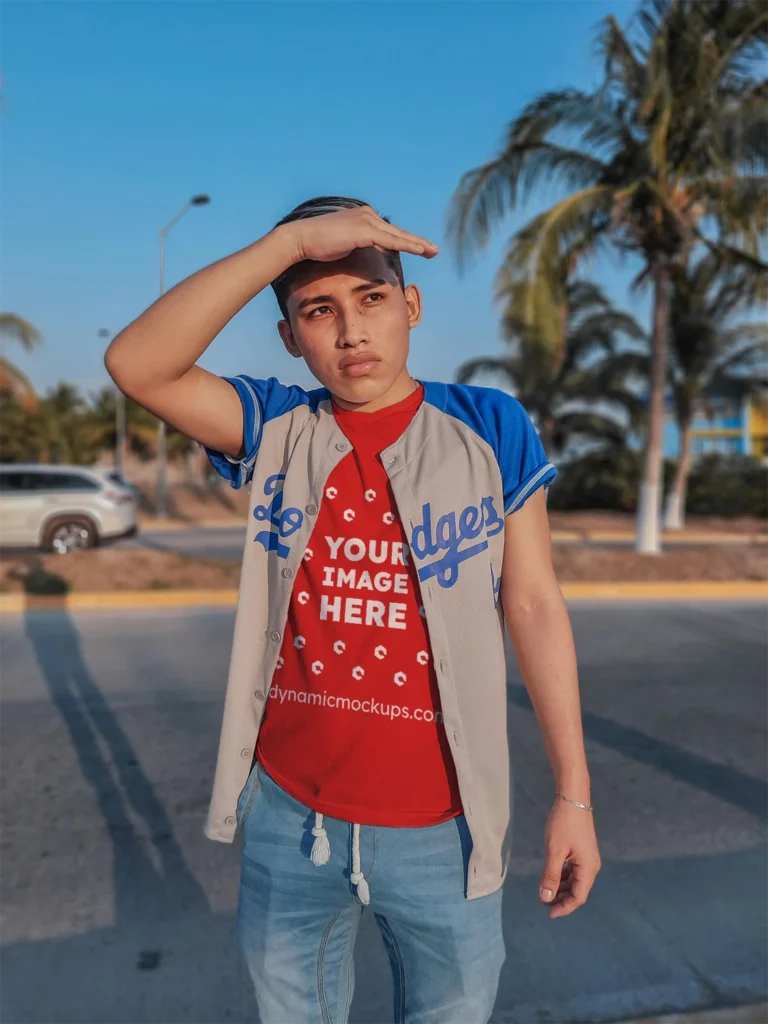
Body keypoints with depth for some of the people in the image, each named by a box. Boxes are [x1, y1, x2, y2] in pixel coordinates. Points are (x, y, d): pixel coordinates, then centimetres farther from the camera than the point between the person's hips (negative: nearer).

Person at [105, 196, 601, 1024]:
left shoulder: (489, 429, -7)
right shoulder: (274, 432, -3)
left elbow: (533, 605, -5)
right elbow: (135, 364, -18)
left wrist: (573, 793, -5)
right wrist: (291, 238, -24)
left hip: (440, 824, -1)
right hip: (287, 811, 2)